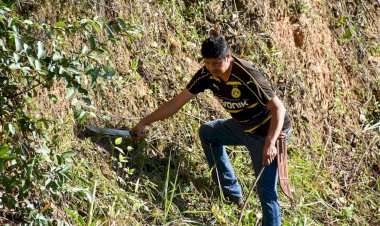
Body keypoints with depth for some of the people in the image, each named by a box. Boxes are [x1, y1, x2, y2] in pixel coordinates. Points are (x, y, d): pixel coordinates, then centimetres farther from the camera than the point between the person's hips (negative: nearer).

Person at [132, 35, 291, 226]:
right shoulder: (207, 74, -12)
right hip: (243, 126, 8)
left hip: (268, 131, -8)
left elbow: (279, 108, -31)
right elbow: (178, 101, -6)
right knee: (207, 133, 21)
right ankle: (231, 192, 26)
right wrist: (144, 122, -7)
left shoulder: (247, 76, -32)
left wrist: (270, 143, -42)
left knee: (266, 191, -12)